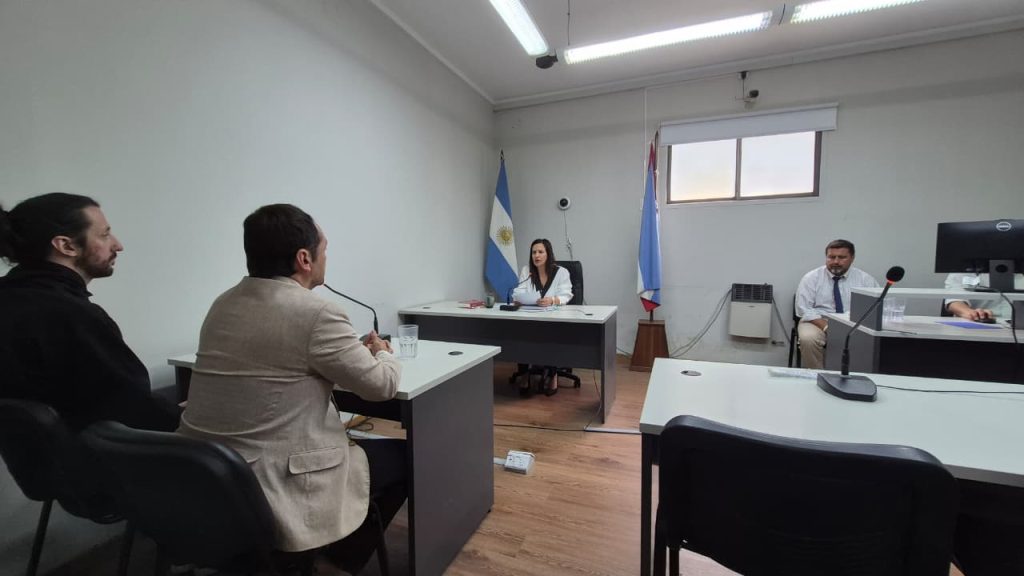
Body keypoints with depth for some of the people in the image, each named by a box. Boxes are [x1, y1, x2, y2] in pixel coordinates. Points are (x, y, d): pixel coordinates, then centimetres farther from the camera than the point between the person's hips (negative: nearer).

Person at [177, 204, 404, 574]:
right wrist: (382, 353, 9)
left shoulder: (223, 305, 3)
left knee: (356, 444, 28)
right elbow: (382, 385, -12)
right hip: (273, 489, -8)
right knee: (401, 456, 11)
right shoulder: (316, 313, -21)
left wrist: (355, 348, 17)